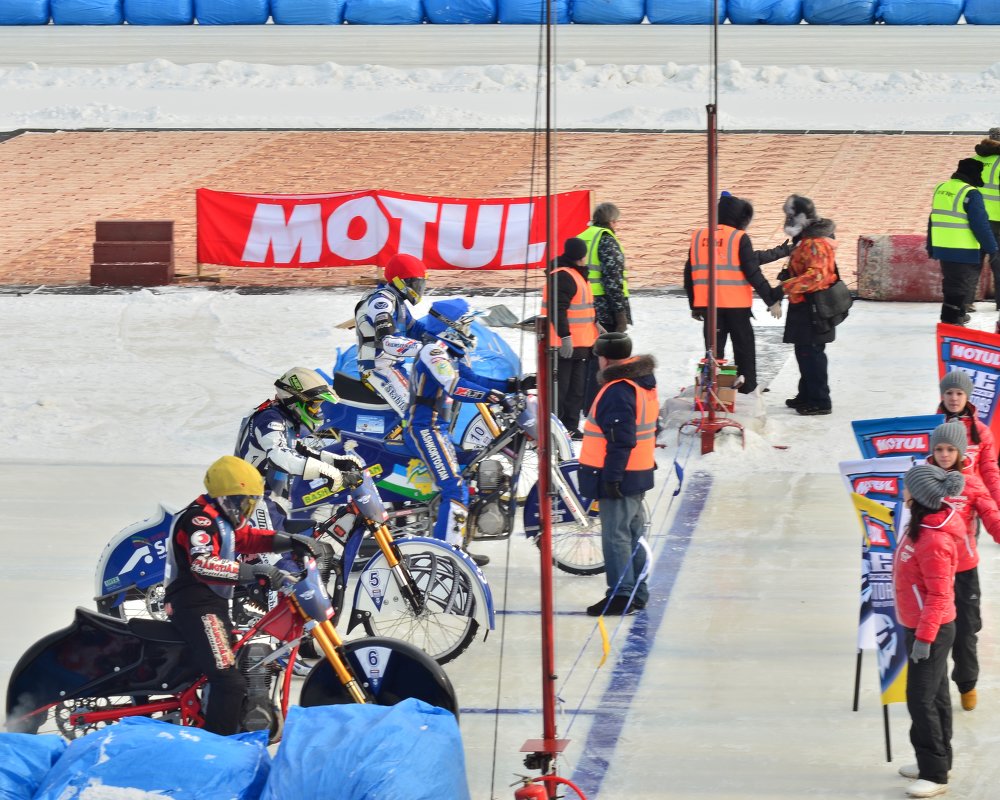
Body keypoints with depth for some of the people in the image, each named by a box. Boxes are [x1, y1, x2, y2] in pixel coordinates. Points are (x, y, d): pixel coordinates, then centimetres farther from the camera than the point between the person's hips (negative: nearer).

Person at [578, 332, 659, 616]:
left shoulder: (617, 391, -20)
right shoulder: (644, 384, 12)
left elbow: (620, 440, -24)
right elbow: (650, 428, 20)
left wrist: (612, 476, -22)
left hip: (617, 478, -10)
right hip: (639, 473, 10)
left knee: (615, 536, -5)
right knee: (633, 534, 15)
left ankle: (621, 595, -4)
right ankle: (638, 593, 21)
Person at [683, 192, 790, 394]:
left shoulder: (698, 236, 7)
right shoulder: (740, 238, -7)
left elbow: (689, 273, 10)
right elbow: (753, 272, -10)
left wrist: (694, 305, 19)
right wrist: (772, 300, -3)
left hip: (708, 304, 4)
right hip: (736, 304, -3)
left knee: (714, 348, 10)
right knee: (744, 347, 9)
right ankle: (747, 390, 11)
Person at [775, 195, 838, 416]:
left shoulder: (815, 243, -18)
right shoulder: (807, 240, 17)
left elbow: (816, 275, -29)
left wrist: (787, 287, -30)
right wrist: (787, 275, 13)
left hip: (812, 308, -11)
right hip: (805, 306, 11)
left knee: (811, 353, -8)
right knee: (804, 352, 18)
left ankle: (820, 401, -5)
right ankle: (806, 395, 29)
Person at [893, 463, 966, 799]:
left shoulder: (934, 540, -27)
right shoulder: (922, 523, 4)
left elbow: (938, 595, -26)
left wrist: (924, 637, -24)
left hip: (931, 632, -10)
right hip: (923, 628, 10)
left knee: (922, 700, -6)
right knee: (935, 695, 18)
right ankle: (936, 761, 29)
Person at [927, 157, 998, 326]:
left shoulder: (941, 189, 10)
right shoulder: (971, 194, -16)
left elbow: (933, 220, 16)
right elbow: (980, 225, -17)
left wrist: (931, 248, 22)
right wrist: (990, 249, -8)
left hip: (942, 248, 8)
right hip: (964, 252, -8)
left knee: (951, 283, 20)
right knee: (961, 286, 0)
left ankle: (958, 315, 31)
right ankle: (952, 319, -3)